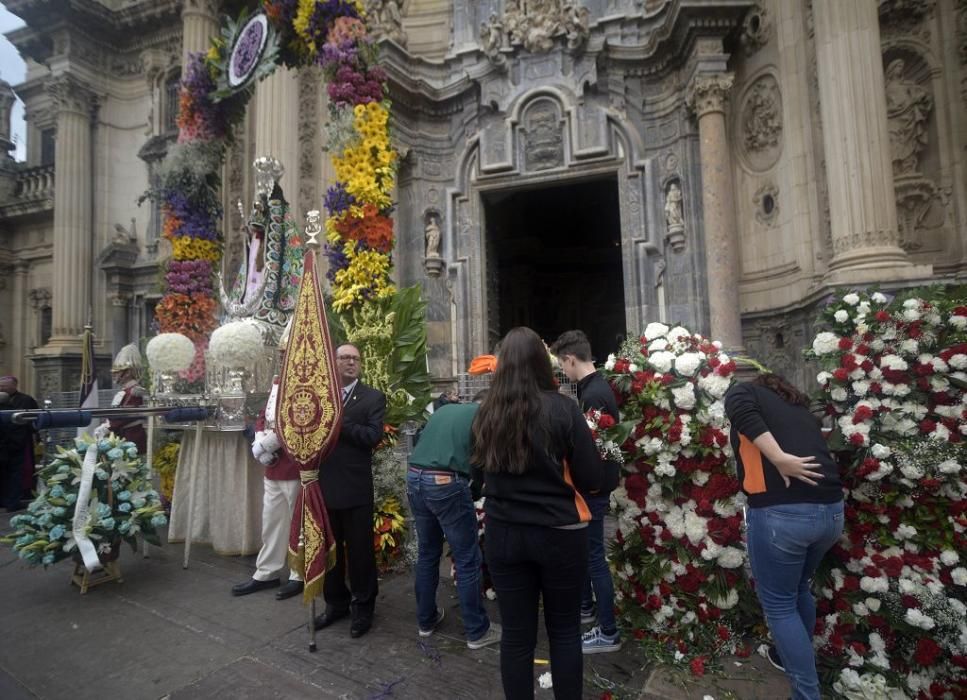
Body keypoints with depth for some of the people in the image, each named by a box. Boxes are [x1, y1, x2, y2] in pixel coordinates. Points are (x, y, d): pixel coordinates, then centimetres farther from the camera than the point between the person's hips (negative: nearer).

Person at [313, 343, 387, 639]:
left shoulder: (373, 398, -2)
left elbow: (373, 436, -15)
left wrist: (338, 423, -18)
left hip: (355, 488, -3)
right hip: (324, 486, 4)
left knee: (360, 550, 8)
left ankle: (363, 607, 26)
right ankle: (335, 602, 35)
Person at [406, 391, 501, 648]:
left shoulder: (444, 409, 22)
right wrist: (472, 490, 20)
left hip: (414, 478, 7)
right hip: (445, 483, -7)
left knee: (427, 553, 22)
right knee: (468, 560, 6)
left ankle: (426, 619, 34)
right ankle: (477, 630, 17)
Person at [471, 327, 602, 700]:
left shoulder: (487, 411, -5)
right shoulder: (563, 408, -14)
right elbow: (591, 479, -10)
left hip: (503, 534, 2)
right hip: (559, 534, -2)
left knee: (516, 634, 15)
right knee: (564, 630, 18)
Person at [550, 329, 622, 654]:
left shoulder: (593, 395, -24)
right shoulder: (596, 387, 8)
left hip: (594, 486, -10)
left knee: (594, 556, 1)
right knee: (582, 548, 22)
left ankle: (609, 633, 13)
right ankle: (585, 608, 39)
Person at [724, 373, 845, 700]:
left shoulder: (745, 392, 10)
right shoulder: (801, 410, 27)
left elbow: (741, 407, -14)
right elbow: (813, 455, 24)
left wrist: (778, 459, -16)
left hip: (780, 512, -7)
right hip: (831, 510, 7)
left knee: (779, 605, 10)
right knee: (799, 589, 28)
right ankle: (800, 659, 46)